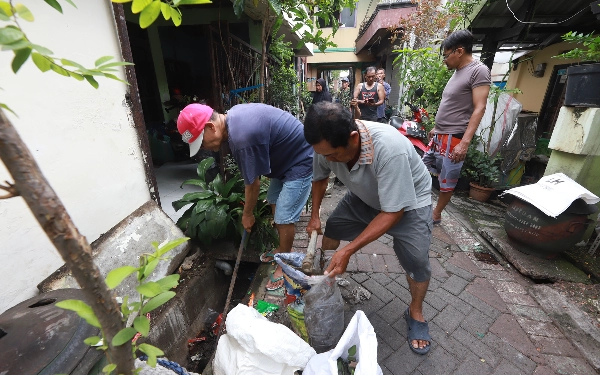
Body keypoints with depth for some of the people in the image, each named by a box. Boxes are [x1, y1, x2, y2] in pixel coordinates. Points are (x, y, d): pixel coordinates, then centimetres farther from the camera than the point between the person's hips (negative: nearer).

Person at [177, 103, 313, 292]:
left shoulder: (242, 138, -31)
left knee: (283, 218, -6)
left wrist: (247, 214, -3)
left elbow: (253, 183, -20)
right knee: (274, 201, 18)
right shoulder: (233, 115, 0)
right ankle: (282, 248, 36)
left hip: (300, 162, -10)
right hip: (287, 156, 10)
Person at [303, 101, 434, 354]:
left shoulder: (389, 149, -42)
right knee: (330, 229, 2)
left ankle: (415, 312, 20)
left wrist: (349, 250, -36)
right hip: (364, 196, 5)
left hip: (407, 201, -4)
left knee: (417, 262, -12)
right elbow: (320, 177, -1)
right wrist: (314, 216, -7)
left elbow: (393, 212, -35)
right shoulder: (327, 144, -24)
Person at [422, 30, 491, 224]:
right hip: (439, 136, 9)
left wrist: (465, 142, -25)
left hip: (454, 139, -9)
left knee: (447, 182, 3)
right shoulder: (458, 71, 15)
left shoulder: (479, 71, -11)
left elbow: (479, 109, -18)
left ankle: (436, 215, 18)